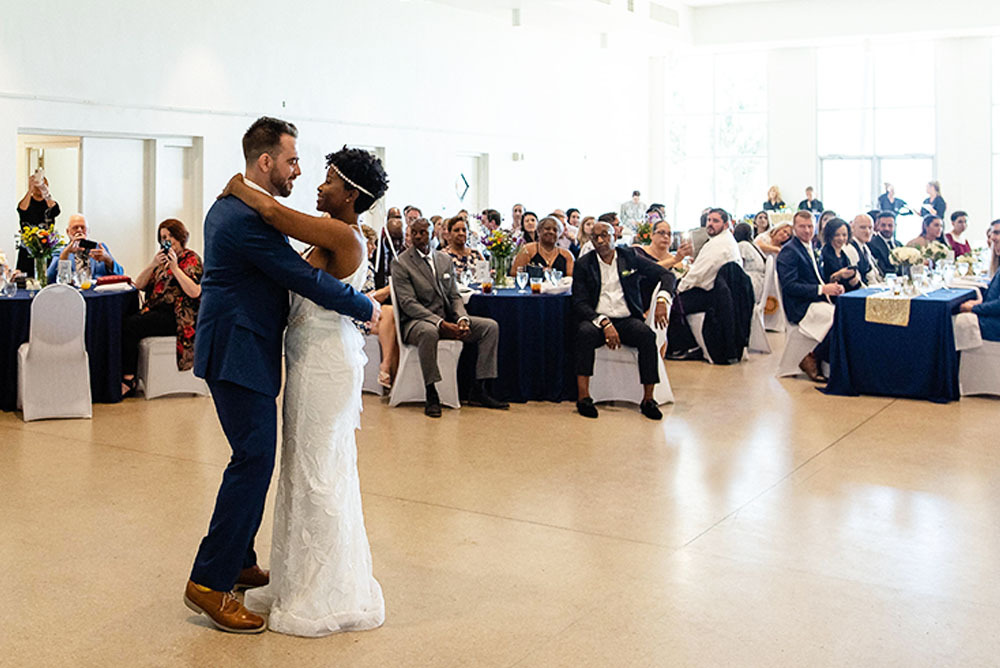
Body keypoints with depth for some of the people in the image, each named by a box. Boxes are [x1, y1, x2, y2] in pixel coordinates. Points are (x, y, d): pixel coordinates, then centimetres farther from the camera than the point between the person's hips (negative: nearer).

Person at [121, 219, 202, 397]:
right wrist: (153, 265, -2)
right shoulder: (163, 258, 22)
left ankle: (128, 379, -15)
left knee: (131, 326, -25)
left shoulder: (191, 259, 2)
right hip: (157, 311, 7)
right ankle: (126, 376, -20)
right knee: (123, 321, -21)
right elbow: (138, 285, 13)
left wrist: (175, 268, -13)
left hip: (176, 317, -7)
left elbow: (195, 292, -15)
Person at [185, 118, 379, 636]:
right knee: (254, 461, -8)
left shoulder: (227, 206, 14)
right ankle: (209, 582, -2)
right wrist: (367, 308, -10)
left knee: (253, 457, 17)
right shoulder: (249, 219, -21)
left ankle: (239, 561, 28)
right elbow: (307, 280, -20)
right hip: (240, 354, -11)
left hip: (235, 348, 11)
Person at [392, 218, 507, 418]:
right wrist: (441, 323, -24)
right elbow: (408, 303, -15)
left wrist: (462, 319, -11)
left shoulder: (445, 259, 13)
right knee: (429, 331, -41)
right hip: (416, 321, -6)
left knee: (490, 326, -9)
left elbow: (454, 296, 12)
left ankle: (479, 391, -9)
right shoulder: (401, 263, -6)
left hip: (447, 319, 6)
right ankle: (431, 395, -30)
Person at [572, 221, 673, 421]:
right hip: (596, 319, -1)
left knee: (647, 335, -30)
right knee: (585, 332, -35)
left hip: (627, 320, 1)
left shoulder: (630, 257, 7)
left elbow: (666, 275, 7)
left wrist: (662, 300, -14)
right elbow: (580, 303, -4)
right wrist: (604, 323, -20)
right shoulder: (584, 264, 3)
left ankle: (648, 399, -21)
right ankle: (583, 396, -29)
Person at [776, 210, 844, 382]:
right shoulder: (788, 251, -6)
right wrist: (822, 289, -19)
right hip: (801, 308, -8)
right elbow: (789, 286, -16)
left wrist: (834, 286, 2)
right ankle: (813, 359, -12)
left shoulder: (811, 248, 22)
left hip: (818, 302, 8)